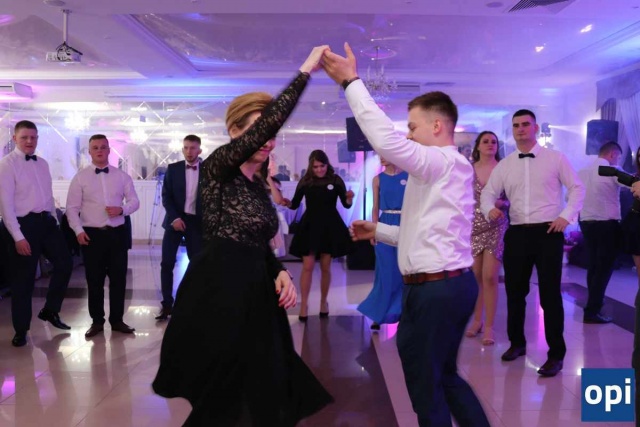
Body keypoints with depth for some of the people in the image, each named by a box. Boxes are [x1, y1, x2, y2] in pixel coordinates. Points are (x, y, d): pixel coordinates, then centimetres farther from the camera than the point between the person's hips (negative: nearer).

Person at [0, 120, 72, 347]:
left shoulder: (43, 163, 11)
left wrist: (54, 221, 13)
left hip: (46, 221, 6)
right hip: (23, 224, -6)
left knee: (65, 263, 4)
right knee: (23, 278, 4)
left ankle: (50, 310, 26)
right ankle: (21, 329, 22)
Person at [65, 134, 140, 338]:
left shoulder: (122, 176, 6)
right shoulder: (80, 177, 1)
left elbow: (134, 201, 7)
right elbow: (72, 208, -1)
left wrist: (121, 209, -13)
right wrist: (78, 230, -13)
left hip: (117, 233, 2)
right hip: (92, 234, -1)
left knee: (119, 278, 6)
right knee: (94, 280, 6)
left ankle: (117, 320, 19)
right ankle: (97, 321, 19)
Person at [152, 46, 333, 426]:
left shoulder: (259, 185, 14)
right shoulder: (217, 167, -10)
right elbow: (270, 120, -24)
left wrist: (281, 274, -2)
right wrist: (306, 70, -19)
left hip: (255, 297, 8)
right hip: (219, 296, -8)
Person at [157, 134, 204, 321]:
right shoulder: (173, 169, 4)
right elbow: (166, 196, 0)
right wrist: (174, 218, -12)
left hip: (197, 221, 0)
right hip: (176, 219, 1)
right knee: (167, 263, -2)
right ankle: (167, 304, 8)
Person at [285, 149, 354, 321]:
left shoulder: (336, 180, -3)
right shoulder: (305, 181, -1)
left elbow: (346, 205, -2)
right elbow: (295, 204, 3)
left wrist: (350, 198, -23)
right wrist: (287, 203, -18)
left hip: (330, 226, 0)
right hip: (310, 225, 0)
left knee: (325, 267, 9)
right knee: (308, 266, -3)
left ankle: (324, 301, 23)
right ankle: (304, 304, 5)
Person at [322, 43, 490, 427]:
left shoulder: (443, 162, -13)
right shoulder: (451, 167, 18)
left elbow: (387, 140, -29)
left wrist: (351, 81, -22)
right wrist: (378, 231, 14)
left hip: (434, 289, -10)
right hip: (452, 283, 10)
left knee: (426, 389, 6)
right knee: (446, 377, 23)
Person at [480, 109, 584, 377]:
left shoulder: (555, 158, 2)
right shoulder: (504, 165, 10)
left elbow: (577, 188, 4)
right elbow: (488, 193, 9)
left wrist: (567, 216, -9)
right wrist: (490, 209, -14)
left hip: (548, 233, -3)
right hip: (517, 234, 4)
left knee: (550, 294, -1)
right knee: (514, 291, 12)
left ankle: (556, 355, 10)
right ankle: (517, 343, 32)